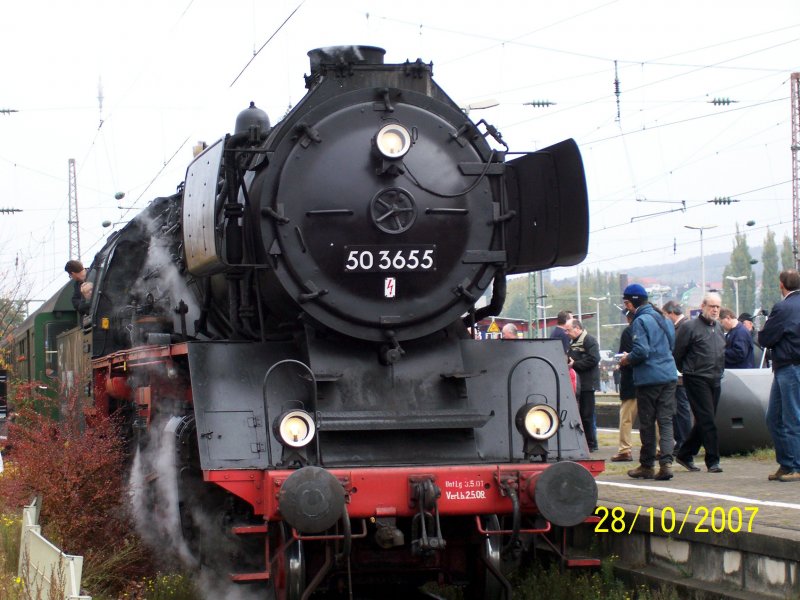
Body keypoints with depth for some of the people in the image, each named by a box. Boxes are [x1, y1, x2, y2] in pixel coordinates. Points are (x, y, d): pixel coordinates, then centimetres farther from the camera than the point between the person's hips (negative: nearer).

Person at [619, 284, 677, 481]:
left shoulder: (641, 321, -12)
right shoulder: (662, 318, 14)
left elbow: (641, 351, -21)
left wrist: (627, 359, -1)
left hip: (649, 378, -7)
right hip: (669, 375, 7)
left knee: (647, 422, 3)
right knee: (665, 420, 3)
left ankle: (647, 465, 10)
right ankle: (666, 462, -9)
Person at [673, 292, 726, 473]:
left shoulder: (718, 328, 15)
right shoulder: (690, 327, -9)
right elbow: (678, 353, -7)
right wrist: (687, 371, 1)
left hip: (715, 380, 8)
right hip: (697, 379, -8)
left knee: (704, 421, 10)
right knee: (706, 420, -10)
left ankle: (685, 455, 22)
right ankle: (713, 460, -9)